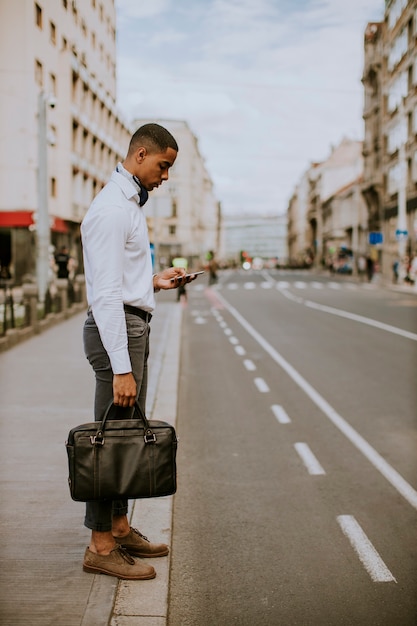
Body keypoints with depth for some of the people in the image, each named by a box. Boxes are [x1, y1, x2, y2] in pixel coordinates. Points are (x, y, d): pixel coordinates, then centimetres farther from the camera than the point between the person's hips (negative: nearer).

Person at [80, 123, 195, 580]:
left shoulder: (130, 203, 17)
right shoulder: (112, 208, -16)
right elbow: (106, 293, -22)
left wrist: (154, 281, 12)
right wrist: (121, 367, -25)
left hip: (133, 325, 10)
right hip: (116, 327, -10)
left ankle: (119, 527, 26)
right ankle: (100, 546, 5)